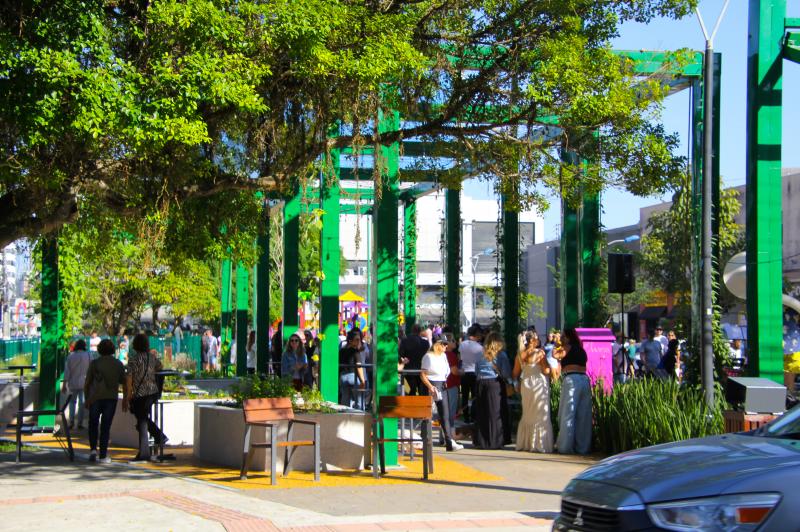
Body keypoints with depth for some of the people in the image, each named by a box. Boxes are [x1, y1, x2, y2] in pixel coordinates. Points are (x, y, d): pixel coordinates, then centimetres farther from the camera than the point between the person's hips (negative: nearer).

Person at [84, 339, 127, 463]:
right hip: (111, 398, 1)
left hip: (95, 398, -1)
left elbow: (87, 383, 4)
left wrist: (86, 398, 14)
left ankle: (93, 449, -1)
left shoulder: (94, 363, 2)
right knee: (105, 427, 3)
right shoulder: (119, 364, 6)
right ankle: (103, 456, -1)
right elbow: (124, 383, 7)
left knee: (93, 425, 15)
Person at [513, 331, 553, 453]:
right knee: (541, 415, 1)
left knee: (527, 415, 16)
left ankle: (524, 443, 17)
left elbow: (516, 374, 6)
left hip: (525, 385, 5)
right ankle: (540, 444, -2)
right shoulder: (540, 352, -10)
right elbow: (546, 371, -14)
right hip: (539, 384, -5)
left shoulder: (520, 355, 4)